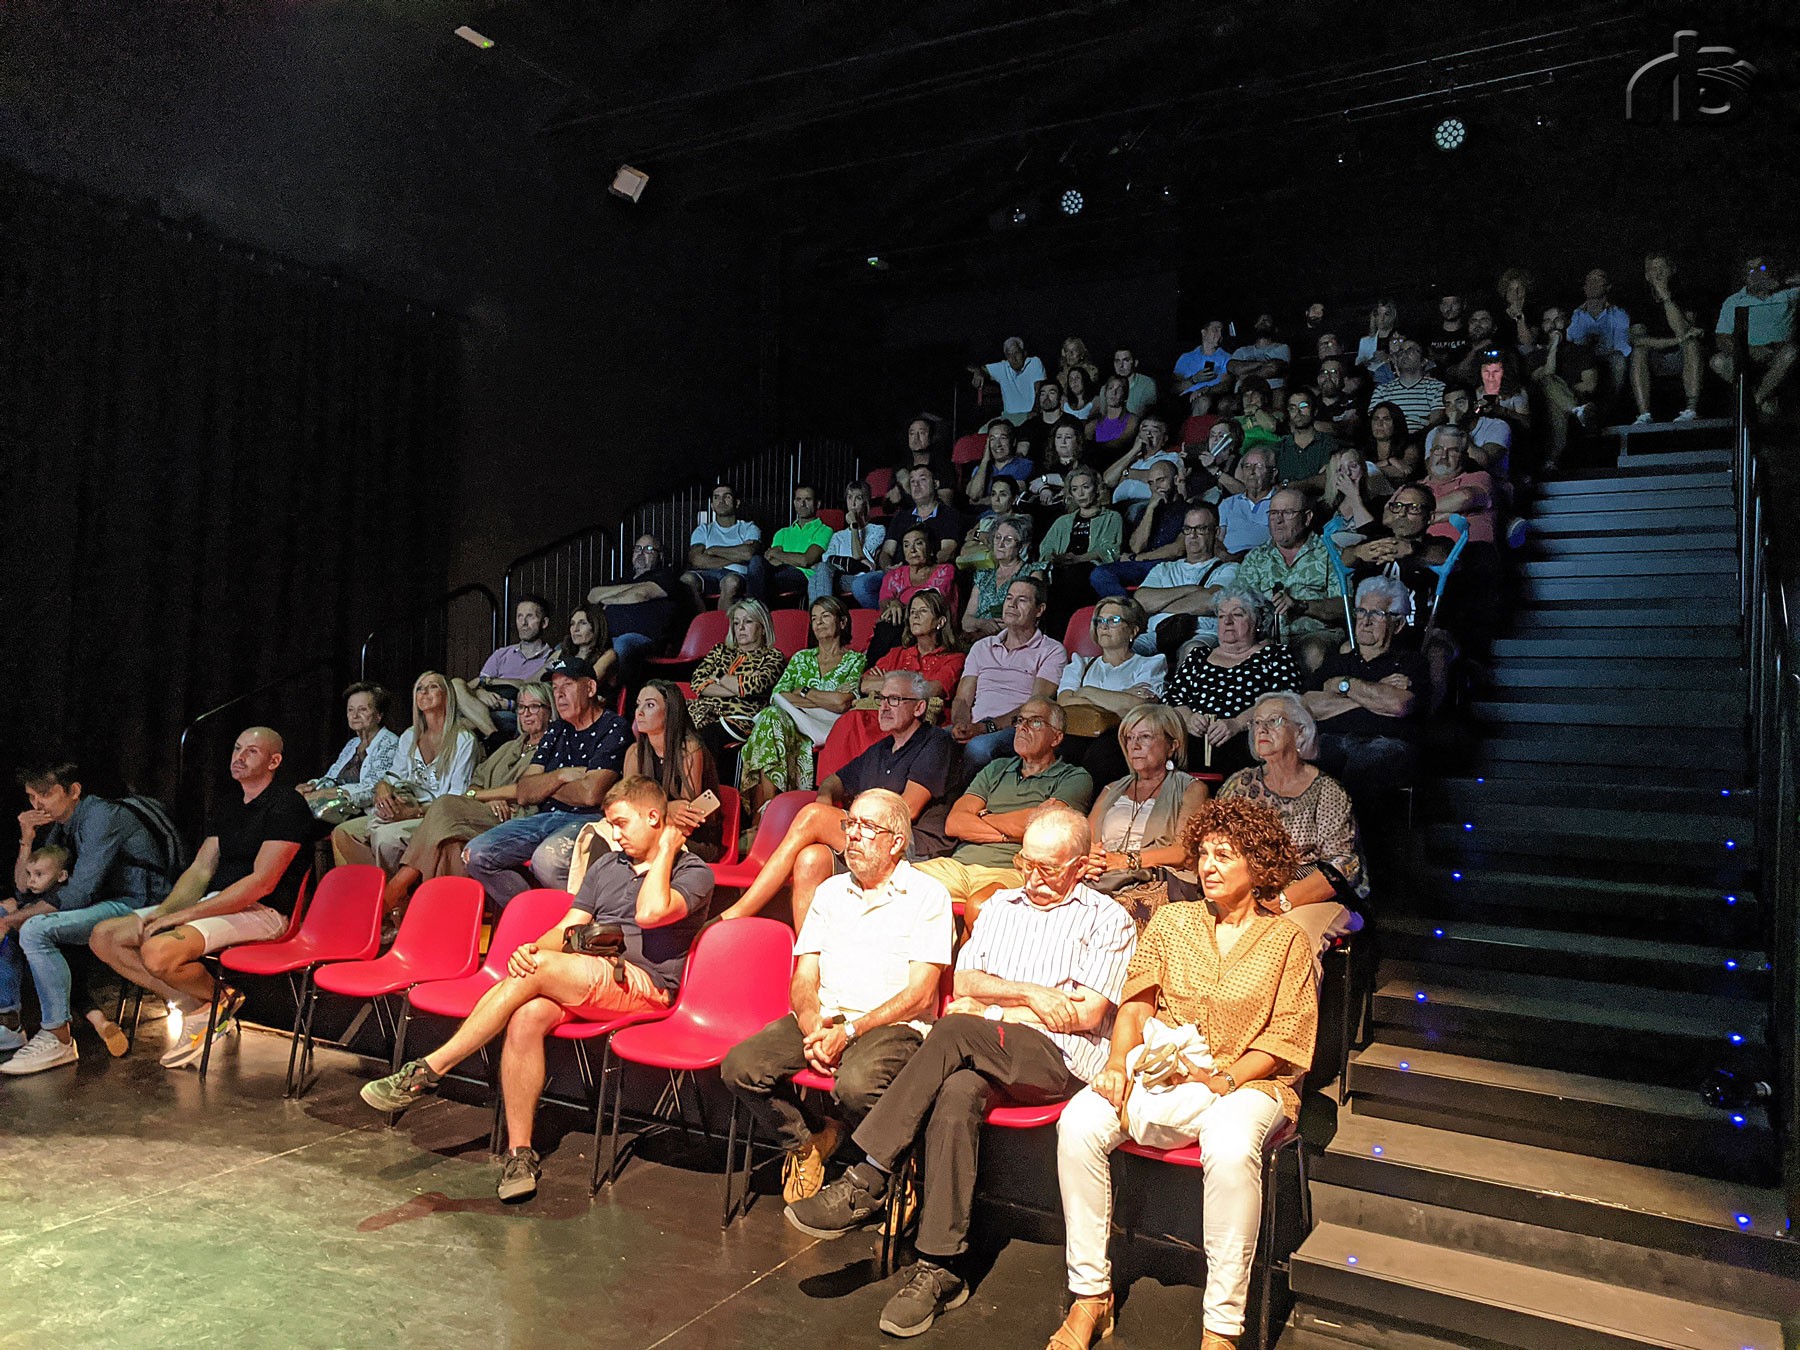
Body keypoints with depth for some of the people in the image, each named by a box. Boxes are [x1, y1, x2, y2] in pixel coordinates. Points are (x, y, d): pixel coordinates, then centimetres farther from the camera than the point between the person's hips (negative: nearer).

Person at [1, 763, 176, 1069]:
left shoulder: (101, 817, -17)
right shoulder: (57, 824, 12)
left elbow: (77, 894, -23)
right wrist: (27, 841, -1)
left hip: (136, 905, -10)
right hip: (101, 903, 10)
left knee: (35, 930, -28)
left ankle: (58, 1040, -20)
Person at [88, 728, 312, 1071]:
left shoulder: (285, 806, -11)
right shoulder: (226, 808, 18)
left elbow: (262, 882, -18)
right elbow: (201, 870, 14)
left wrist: (183, 915, -18)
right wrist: (163, 912, -6)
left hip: (261, 913, -9)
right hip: (214, 904, 9)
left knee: (159, 952, -31)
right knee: (104, 936, 0)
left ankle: (217, 1000, -1)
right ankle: (193, 1005, -2)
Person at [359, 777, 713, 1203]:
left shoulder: (694, 873, 2)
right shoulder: (607, 865, 24)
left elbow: (650, 912, -20)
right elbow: (566, 929, 17)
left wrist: (665, 852, -7)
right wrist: (533, 948, -5)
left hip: (642, 986, -6)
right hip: (579, 982, 6)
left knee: (535, 970, -27)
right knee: (526, 1017, -26)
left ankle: (430, 1069, -18)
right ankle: (519, 1152, -20)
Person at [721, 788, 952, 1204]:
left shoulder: (927, 896, 2)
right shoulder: (830, 892, 18)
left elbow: (920, 994, -6)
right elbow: (803, 980, 11)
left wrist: (850, 1031, -16)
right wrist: (813, 1027, -11)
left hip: (893, 1026, -5)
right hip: (822, 1018, 5)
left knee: (856, 1085, -36)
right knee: (740, 1066, -20)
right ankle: (809, 1138, 8)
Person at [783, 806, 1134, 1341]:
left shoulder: (1109, 920, 7)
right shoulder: (1001, 905, 23)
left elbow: (1086, 1014, -4)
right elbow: (967, 982, 13)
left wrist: (987, 1008, -2)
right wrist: (1030, 994, -3)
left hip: (1058, 1058, -4)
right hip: (985, 1054, 4)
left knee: (956, 1030, -32)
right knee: (956, 1095, -32)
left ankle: (866, 1182, -29)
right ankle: (939, 1268, -27)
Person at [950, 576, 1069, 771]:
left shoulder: (1052, 651, 9)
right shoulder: (982, 647, 25)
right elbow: (963, 699, 17)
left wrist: (988, 726, -16)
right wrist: (961, 725, -8)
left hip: (1017, 732, -3)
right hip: (974, 729, 3)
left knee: (979, 746, -38)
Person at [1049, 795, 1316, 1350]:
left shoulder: (1285, 940, 7)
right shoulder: (1172, 921, 14)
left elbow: (1287, 1038, 1)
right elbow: (1136, 1002, 9)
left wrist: (1226, 1078, -15)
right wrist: (1118, 1061, -9)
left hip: (1247, 1081, -2)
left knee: (1230, 1147, -37)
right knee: (1079, 1123, -25)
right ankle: (1090, 1295, -11)